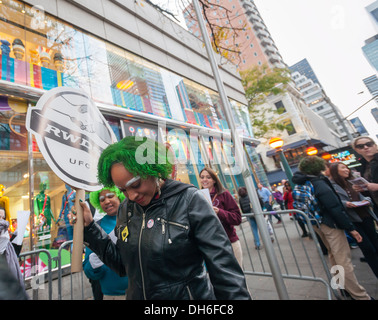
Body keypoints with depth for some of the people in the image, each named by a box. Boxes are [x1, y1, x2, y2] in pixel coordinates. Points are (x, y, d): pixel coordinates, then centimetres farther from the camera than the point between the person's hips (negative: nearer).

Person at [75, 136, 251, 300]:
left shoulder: (189, 200, -22)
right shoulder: (125, 210, -4)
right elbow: (122, 265, 1)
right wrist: (89, 227, -4)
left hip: (188, 294, -4)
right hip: (136, 295, 5)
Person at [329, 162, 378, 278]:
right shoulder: (332, 186, -9)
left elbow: (362, 197, 19)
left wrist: (367, 201, -2)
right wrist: (345, 204, -28)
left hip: (366, 217, 7)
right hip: (353, 221, -6)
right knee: (368, 249, -1)